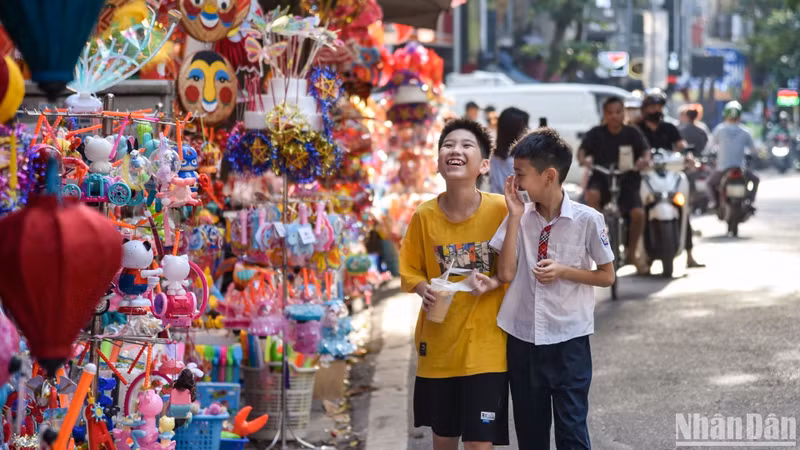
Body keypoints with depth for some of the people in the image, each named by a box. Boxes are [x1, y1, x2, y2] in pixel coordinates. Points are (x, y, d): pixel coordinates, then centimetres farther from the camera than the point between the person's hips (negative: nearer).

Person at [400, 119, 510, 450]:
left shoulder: (500, 210, -13)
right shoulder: (424, 215, -7)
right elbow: (410, 270, 5)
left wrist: (494, 283, -21)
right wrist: (423, 288, -15)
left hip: (486, 344, -3)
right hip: (438, 341, 3)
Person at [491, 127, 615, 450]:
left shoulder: (587, 220, -9)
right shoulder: (519, 216, 0)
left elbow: (607, 276, 0)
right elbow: (506, 274, -8)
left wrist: (562, 271, -14)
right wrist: (515, 217, -11)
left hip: (569, 341, -4)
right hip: (522, 338, 4)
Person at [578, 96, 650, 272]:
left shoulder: (632, 133, 4)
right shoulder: (596, 133, 3)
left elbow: (645, 150, -6)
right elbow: (582, 150, -6)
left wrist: (645, 159, -30)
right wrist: (583, 159, -30)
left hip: (627, 180, 1)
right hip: (601, 179, -1)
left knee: (638, 214, -22)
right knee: (592, 195, -37)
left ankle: (631, 254, 3)